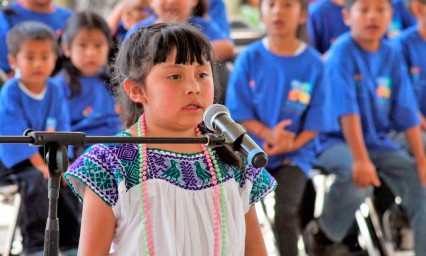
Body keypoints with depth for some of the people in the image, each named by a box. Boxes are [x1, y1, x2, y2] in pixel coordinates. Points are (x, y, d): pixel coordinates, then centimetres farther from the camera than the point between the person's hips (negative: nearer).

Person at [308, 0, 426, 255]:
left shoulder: (392, 56, 3)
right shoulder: (342, 53, -14)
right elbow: (347, 110, -23)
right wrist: (360, 159, -31)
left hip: (378, 142, 6)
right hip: (337, 141, -6)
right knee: (358, 178, -33)